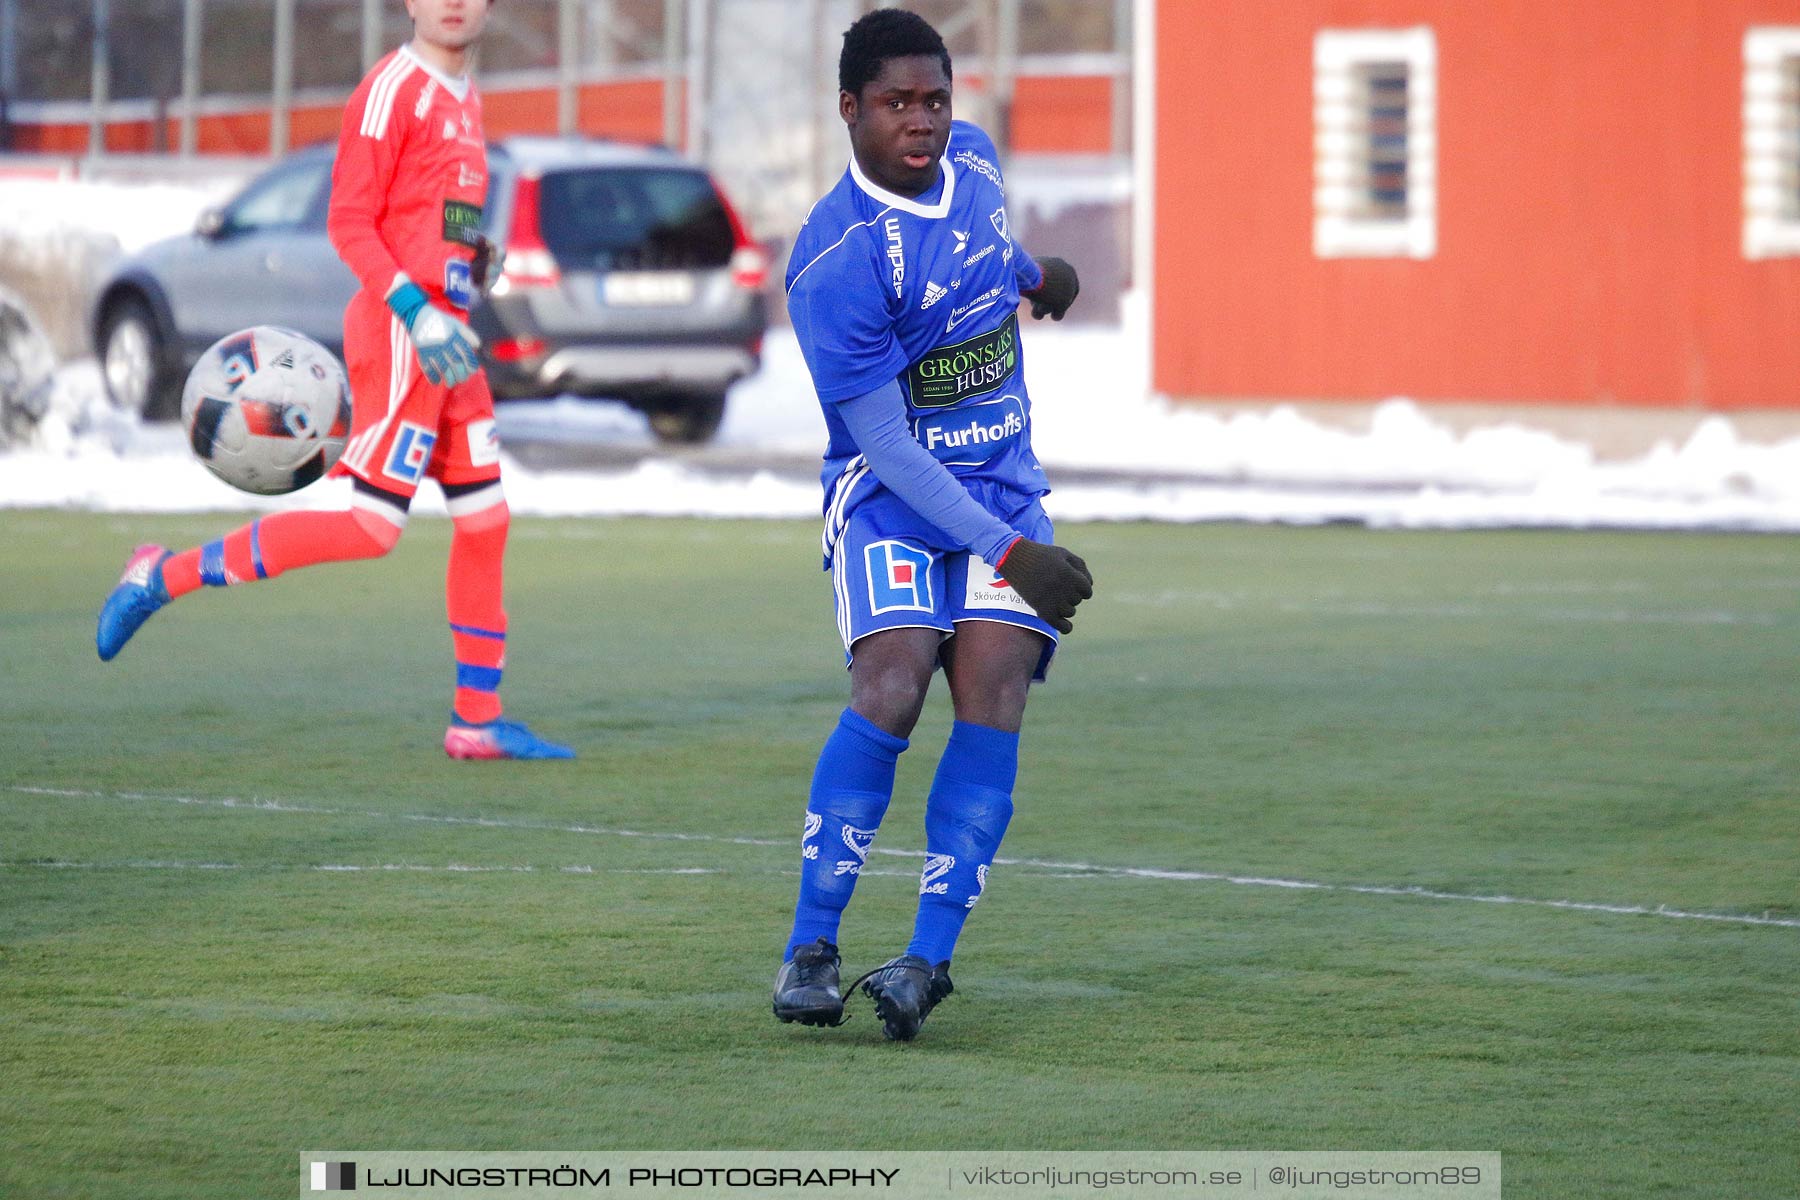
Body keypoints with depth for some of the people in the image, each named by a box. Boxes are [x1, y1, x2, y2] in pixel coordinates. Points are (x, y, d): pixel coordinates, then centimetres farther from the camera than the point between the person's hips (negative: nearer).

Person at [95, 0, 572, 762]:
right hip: (397, 331, -9)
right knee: (371, 527, -13)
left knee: (484, 522, 7)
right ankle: (164, 578, -6)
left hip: (443, 338, 9)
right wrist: (417, 314, -24)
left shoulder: (464, 99, 18)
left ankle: (477, 721, 13)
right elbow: (349, 224, -15)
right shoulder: (393, 88, -10)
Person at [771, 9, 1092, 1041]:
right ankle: (811, 948, -13)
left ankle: (929, 958, -17)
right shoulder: (834, 262, -21)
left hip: (1005, 485, 5)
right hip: (892, 496, -5)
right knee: (892, 685, -25)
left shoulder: (971, 158, 0)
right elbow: (885, 445, -22)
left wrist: (1031, 272, 45)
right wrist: (1007, 552, -26)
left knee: (994, 691, -15)